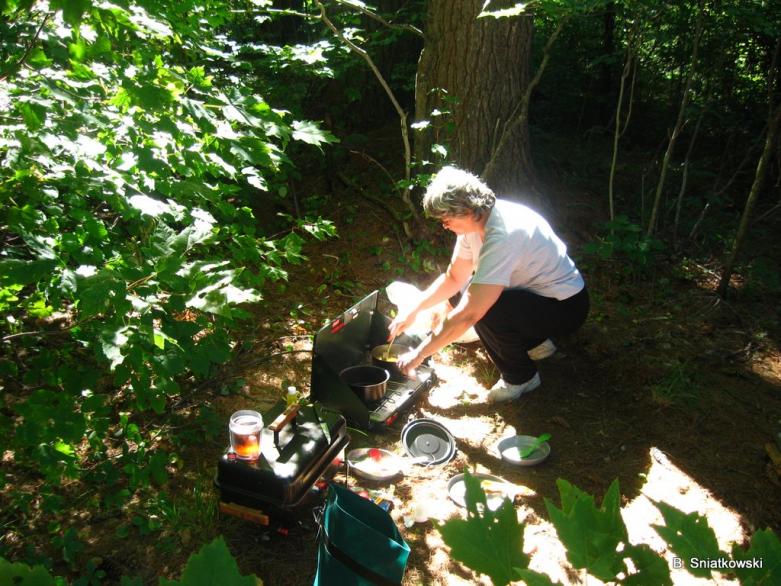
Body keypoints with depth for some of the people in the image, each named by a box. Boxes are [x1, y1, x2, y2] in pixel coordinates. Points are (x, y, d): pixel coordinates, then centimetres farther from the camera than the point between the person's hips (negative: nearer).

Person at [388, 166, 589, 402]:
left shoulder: (503, 236, -35)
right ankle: (533, 342, 14)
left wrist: (419, 354, -27)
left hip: (565, 305, -9)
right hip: (531, 291, 9)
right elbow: (454, 277, 5)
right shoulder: (476, 220, -8)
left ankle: (520, 377, -3)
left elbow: (467, 315, -36)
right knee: (459, 293, 4)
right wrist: (413, 311, -5)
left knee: (484, 310, -31)